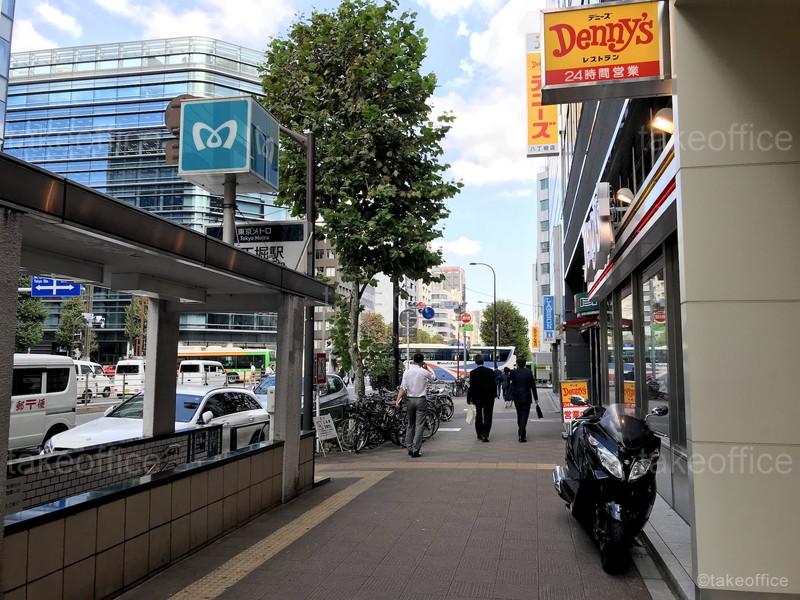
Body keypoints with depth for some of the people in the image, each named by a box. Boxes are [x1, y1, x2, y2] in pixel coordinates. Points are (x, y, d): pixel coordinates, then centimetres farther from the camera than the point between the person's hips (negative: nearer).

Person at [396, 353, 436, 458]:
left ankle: (410, 449, 19)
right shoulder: (424, 372, -8)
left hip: (410, 400, 3)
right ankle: (415, 451, -4)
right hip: (421, 400, -3)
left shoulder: (406, 372, -2)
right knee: (419, 426, -1)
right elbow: (434, 378, 12)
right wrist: (427, 368, 16)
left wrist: (398, 400, -11)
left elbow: (403, 388, -9)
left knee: (410, 425, 14)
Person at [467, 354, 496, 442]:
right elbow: (494, 385, -2)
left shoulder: (473, 373, -11)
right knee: (487, 416, 2)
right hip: (489, 397, 0)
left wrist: (469, 398, -3)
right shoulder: (490, 371, -7)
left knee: (478, 416, 15)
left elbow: (471, 386, -10)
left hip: (477, 397, 0)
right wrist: (494, 394, 11)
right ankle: (485, 435, -8)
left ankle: (479, 434, 23)